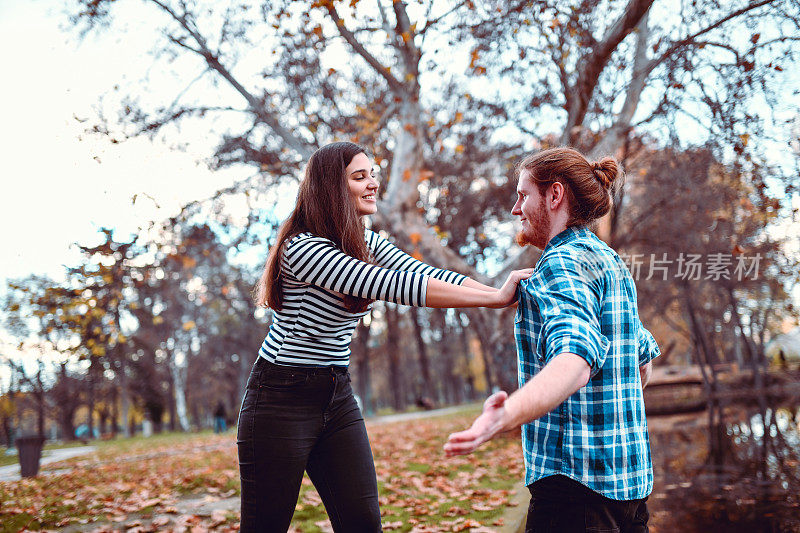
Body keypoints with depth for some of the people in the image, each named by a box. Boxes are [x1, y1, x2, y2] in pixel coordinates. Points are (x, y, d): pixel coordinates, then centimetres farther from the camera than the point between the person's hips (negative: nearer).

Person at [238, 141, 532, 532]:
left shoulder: (368, 245, 9)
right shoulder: (303, 249, -20)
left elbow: (425, 274, -4)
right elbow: (395, 286, -27)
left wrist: (509, 294, -18)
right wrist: (495, 297, -25)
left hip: (337, 396, 7)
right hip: (281, 398, -7)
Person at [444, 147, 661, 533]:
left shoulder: (563, 263, -16)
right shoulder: (611, 262, 15)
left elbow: (575, 358, -35)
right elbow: (645, 355, 26)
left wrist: (508, 414, -53)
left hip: (578, 478, -10)